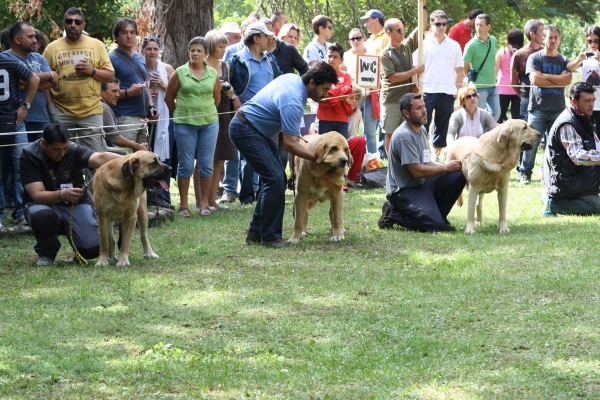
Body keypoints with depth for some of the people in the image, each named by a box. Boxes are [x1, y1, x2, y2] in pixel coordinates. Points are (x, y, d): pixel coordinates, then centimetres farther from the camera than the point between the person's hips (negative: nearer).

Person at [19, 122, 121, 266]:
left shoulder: (74, 150, -14)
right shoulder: (29, 156, -17)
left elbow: (100, 158, -34)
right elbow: (37, 195, -25)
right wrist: (62, 195, -46)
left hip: (76, 205, 1)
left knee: (92, 249, -23)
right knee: (41, 216, -38)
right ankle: (46, 252, -5)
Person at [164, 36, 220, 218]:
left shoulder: (213, 74, 4)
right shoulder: (180, 72, -2)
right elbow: (169, 98, 5)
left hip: (209, 123, 2)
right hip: (185, 124, -2)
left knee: (206, 164, 5)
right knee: (186, 165, 2)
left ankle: (204, 204, 13)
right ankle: (183, 205, 8)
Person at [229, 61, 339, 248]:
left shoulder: (293, 78, 1)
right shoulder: (293, 101, -28)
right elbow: (290, 144, -27)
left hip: (257, 130, 11)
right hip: (245, 130, -11)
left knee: (276, 177, 8)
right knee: (275, 179, -17)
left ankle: (257, 232, 12)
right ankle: (270, 236, -12)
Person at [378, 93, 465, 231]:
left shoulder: (421, 130, 10)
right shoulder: (404, 136, -20)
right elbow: (417, 171, -22)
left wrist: (450, 166, -1)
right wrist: (446, 168, -11)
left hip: (422, 184, 9)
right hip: (404, 191, -9)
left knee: (458, 175, -7)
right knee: (435, 225, -24)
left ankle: (436, 215, 5)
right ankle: (393, 214, -3)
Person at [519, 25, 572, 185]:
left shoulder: (564, 61, 13)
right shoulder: (535, 58, 5)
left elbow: (567, 80, -5)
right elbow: (535, 79, -10)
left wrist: (545, 76, -9)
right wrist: (558, 80, -5)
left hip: (558, 108, 3)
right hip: (538, 107, -3)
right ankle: (525, 173, 1)